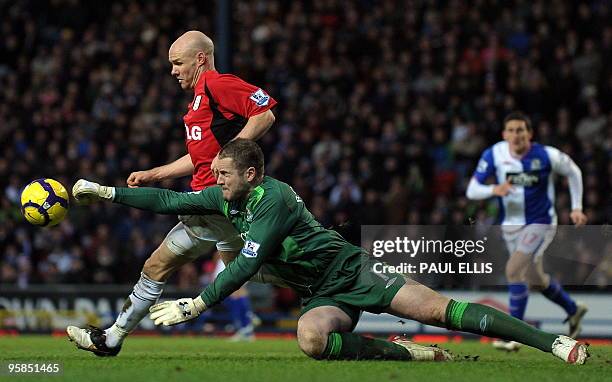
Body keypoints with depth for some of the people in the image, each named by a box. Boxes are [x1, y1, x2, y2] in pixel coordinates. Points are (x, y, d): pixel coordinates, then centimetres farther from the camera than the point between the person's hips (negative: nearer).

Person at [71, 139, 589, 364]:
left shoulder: (273, 198, -19)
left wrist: (197, 305, -25)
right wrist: (105, 192, 4)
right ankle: (406, 353, -18)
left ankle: (555, 342, -19)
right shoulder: (225, 199, 6)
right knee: (311, 338, -30)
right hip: (322, 298, 6)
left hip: (353, 272, -6)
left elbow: (248, 264, -25)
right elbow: (167, 201, 10)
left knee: (440, 310, -20)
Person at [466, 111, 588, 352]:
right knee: (535, 280, 18)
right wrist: (493, 190, -34)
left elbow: (573, 172, 2)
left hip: (540, 223, -5)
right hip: (511, 225, 5)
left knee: (514, 269, -23)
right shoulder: (494, 155, -12)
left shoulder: (546, 156, -17)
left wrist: (576, 208, -1)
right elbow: (471, 190, -14)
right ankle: (573, 310, 46)